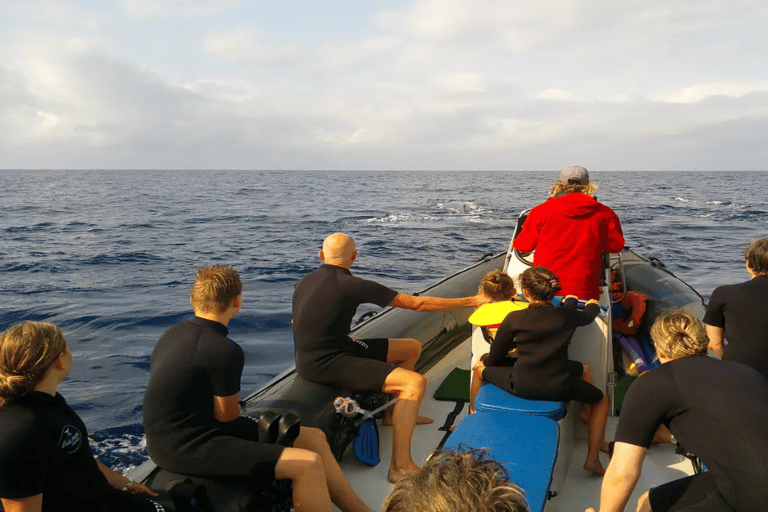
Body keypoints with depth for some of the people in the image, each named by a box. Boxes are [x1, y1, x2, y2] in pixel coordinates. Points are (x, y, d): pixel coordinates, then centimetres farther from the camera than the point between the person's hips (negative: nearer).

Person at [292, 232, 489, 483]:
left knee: (412, 347, 15)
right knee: (416, 383, -21)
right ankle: (401, 467, -21)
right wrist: (472, 301, -3)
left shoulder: (305, 281, 9)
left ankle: (394, 412, 34)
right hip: (323, 365, -9)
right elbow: (417, 304, -12)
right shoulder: (351, 285, -16)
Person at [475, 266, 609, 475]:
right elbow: (588, 316, 26)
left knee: (480, 365, 26)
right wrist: (593, 305, 51)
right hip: (558, 388, 1)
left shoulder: (514, 319, -6)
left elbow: (494, 359, 1)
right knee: (601, 400, 30)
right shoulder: (566, 316, 0)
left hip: (520, 387, -1)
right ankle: (593, 458, 27)